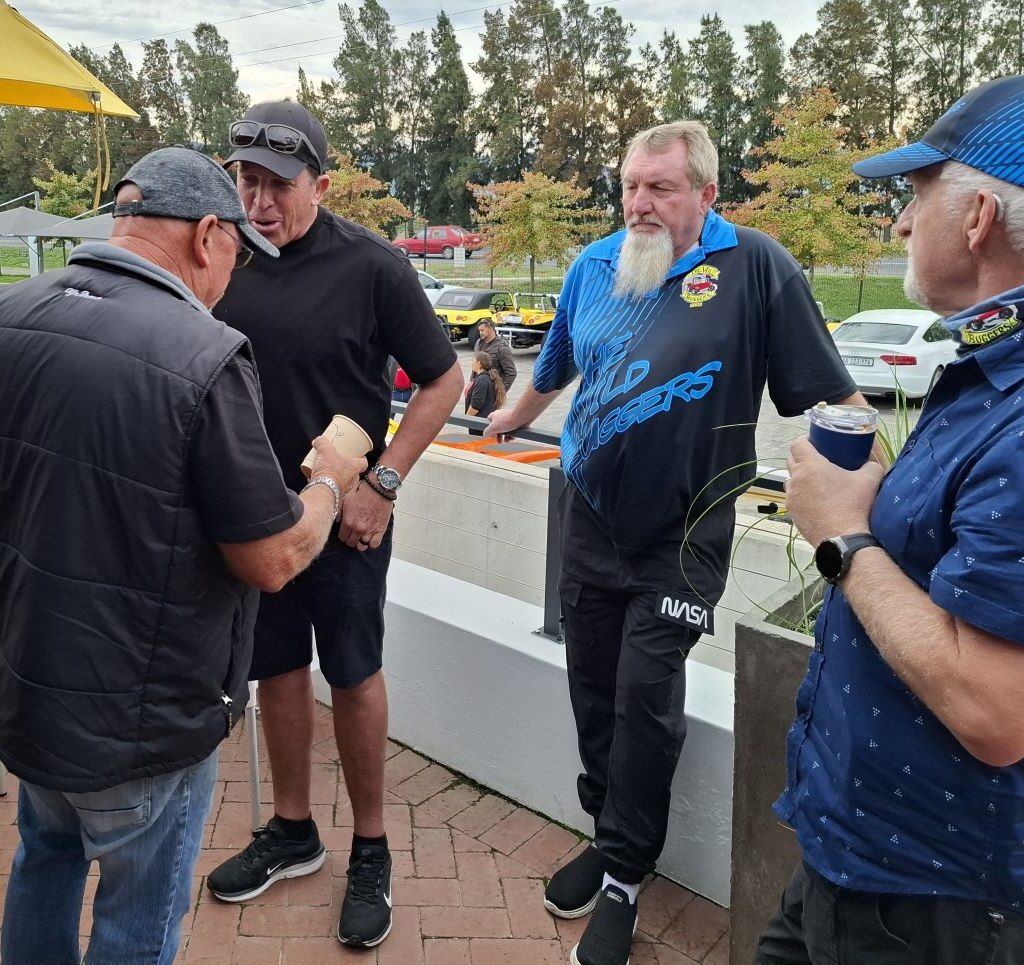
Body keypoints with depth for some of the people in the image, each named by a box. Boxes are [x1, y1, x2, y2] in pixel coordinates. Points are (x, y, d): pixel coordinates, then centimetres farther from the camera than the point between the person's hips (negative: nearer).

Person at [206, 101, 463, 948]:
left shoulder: (371, 266, -12)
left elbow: (443, 380, -8)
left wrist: (382, 484, -13)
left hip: (343, 515, -4)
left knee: (353, 677, 8)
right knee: (277, 669, 16)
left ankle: (371, 852, 27)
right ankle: (292, 832, 37)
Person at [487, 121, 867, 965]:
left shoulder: (754, 265, -11)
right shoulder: (594, 265, 4)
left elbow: (829, 391, -9)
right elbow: (556, 366, 22)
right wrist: (516, 417, 35)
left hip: (682, 533, -5)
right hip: (591, 517, 5)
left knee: (646, 696, -1)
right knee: (593, 685, 13)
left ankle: (625, 873, 20)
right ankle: (609, 834, 35)